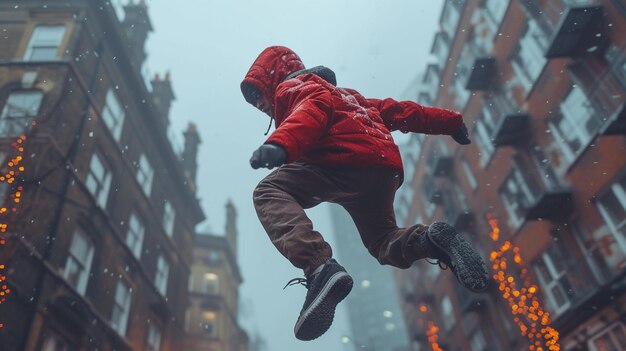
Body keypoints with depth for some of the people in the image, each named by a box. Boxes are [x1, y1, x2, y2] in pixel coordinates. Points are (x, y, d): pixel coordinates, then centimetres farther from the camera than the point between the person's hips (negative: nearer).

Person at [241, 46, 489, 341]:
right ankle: (431, 239, -9)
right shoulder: (335, 91, 39)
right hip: (386, 168, 9)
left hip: (346, 158, -8)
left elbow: (314, 107, -11)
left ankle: (320, 269, -31)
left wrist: (280, 145, -28)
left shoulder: (292, 86, 15)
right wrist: (450, 122, 37)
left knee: (268, 193, -7)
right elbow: (392, 110, 36)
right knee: (383, 243, 24)